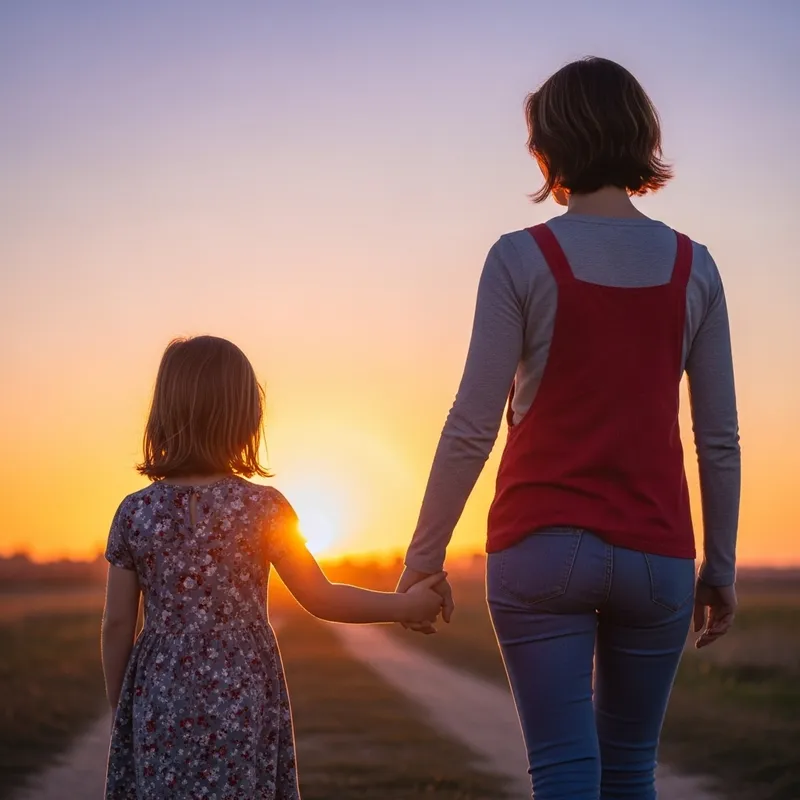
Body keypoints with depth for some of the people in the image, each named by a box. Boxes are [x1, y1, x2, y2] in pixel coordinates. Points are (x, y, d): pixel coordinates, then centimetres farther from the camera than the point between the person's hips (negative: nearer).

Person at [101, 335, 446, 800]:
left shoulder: (135, 513, -2)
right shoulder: (263, 508, -7)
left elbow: (118, 626, 2)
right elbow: (322, 599, -4)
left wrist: (120, 710, 15)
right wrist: (409, 605, 7)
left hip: (160, 703, 2)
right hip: (242, 701, -2)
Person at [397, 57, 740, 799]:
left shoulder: (522, 258, -7)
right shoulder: (693, 266, 2)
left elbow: (472, 426, -10)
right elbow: (720, 439, 3)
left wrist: (424, 555, -2)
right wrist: (719, 565, 12)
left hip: (542, 544, -3)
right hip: (656, 553, 3)